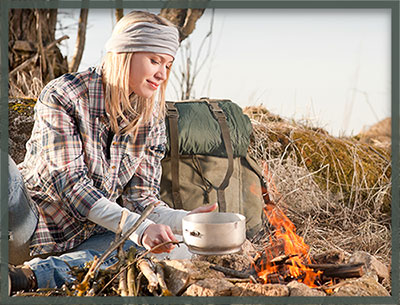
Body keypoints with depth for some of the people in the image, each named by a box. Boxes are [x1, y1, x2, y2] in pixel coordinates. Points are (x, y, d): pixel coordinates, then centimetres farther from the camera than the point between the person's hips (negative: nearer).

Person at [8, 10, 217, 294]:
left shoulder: (151, 119, 2)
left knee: (157, 245, -25)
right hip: (30, 225, -5)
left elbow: (140, 196, 0)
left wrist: (183, 220, -20)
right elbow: (69, 181, -22)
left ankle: (29, 275, -27)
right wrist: (138, 227, -32)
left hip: (85, 238, 5)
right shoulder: (62, 95, -14)